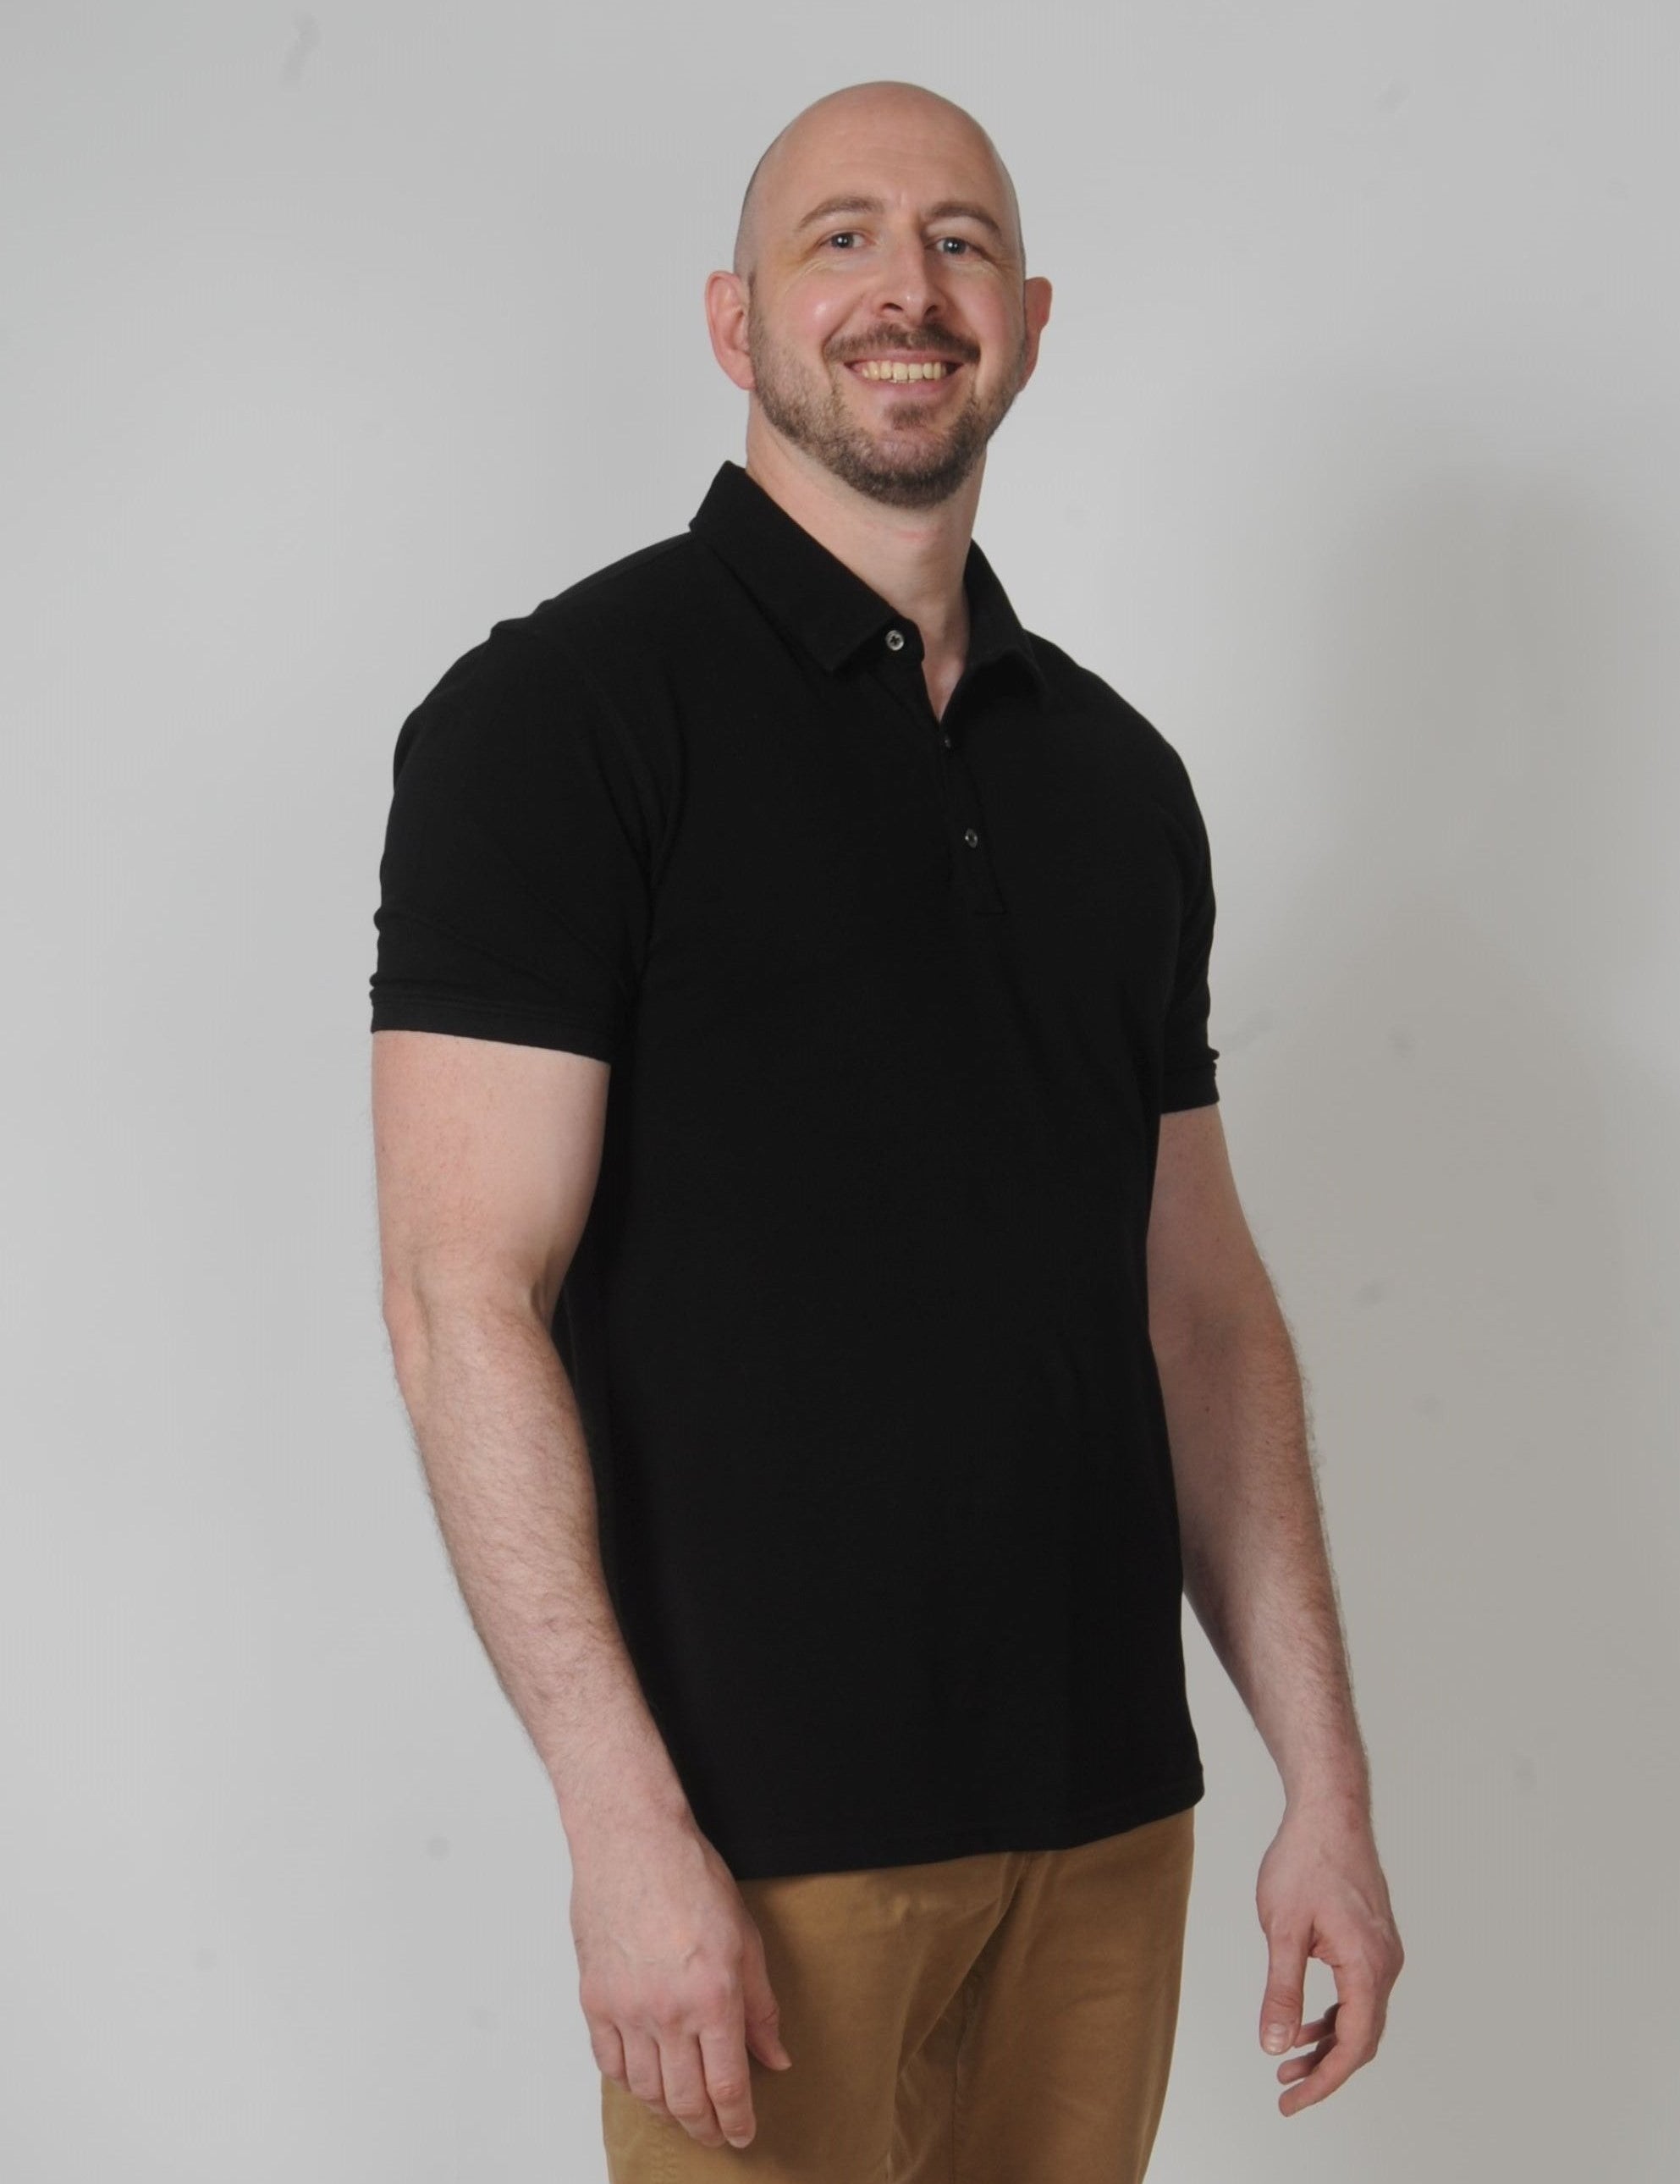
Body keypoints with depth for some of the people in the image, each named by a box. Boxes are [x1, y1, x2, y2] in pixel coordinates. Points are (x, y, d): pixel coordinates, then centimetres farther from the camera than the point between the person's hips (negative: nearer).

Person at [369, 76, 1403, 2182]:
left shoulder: (1117, 775, 11)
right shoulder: (560, 711, -7)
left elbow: (1203, 1311, 13)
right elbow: (466, 1296, -14)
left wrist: (1326, 1782, 8)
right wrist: (625, 1823, -20)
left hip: (1109, 1812, 5)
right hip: (768, 1832, -5)